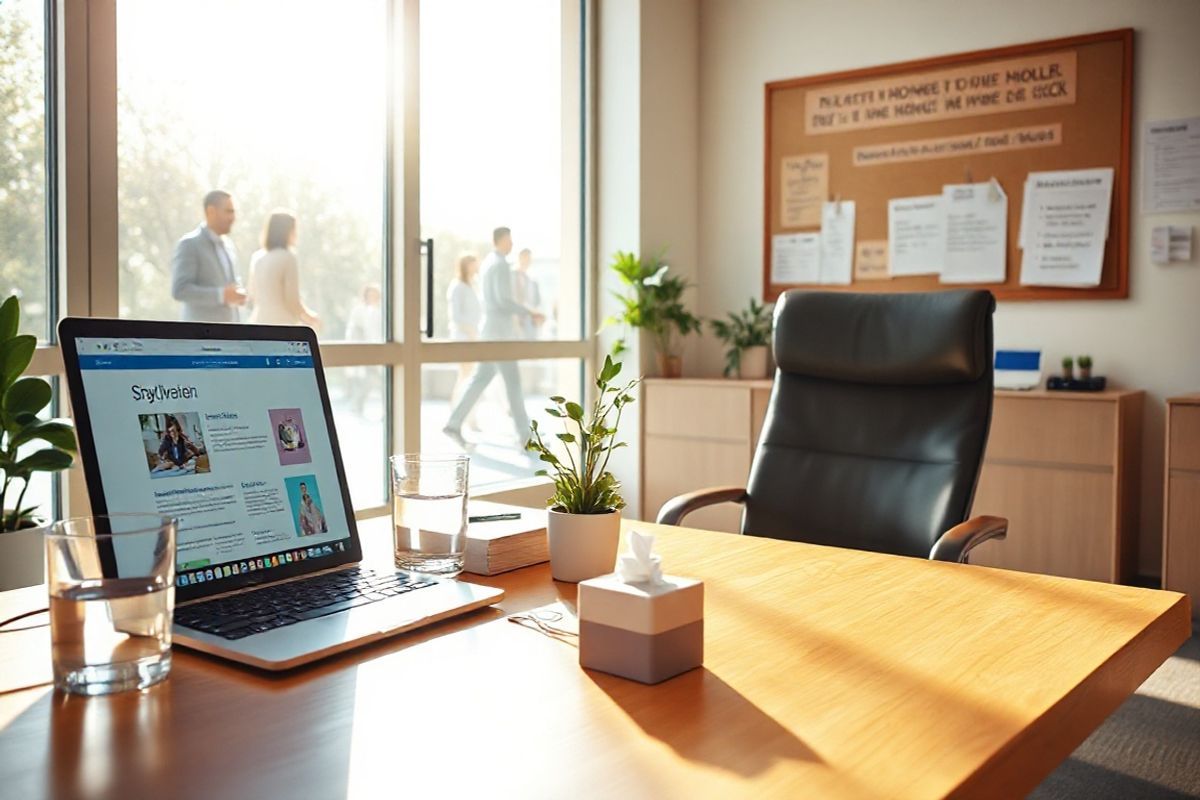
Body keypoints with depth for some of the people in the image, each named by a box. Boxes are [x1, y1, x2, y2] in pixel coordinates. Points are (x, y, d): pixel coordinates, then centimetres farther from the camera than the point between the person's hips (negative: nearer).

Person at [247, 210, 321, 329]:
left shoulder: (257, 257, 9)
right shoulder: (288, 257, -11)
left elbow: (253, 297, 17)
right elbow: (293, 301, -12)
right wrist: (311, 319, 6)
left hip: (259, 321, 7)